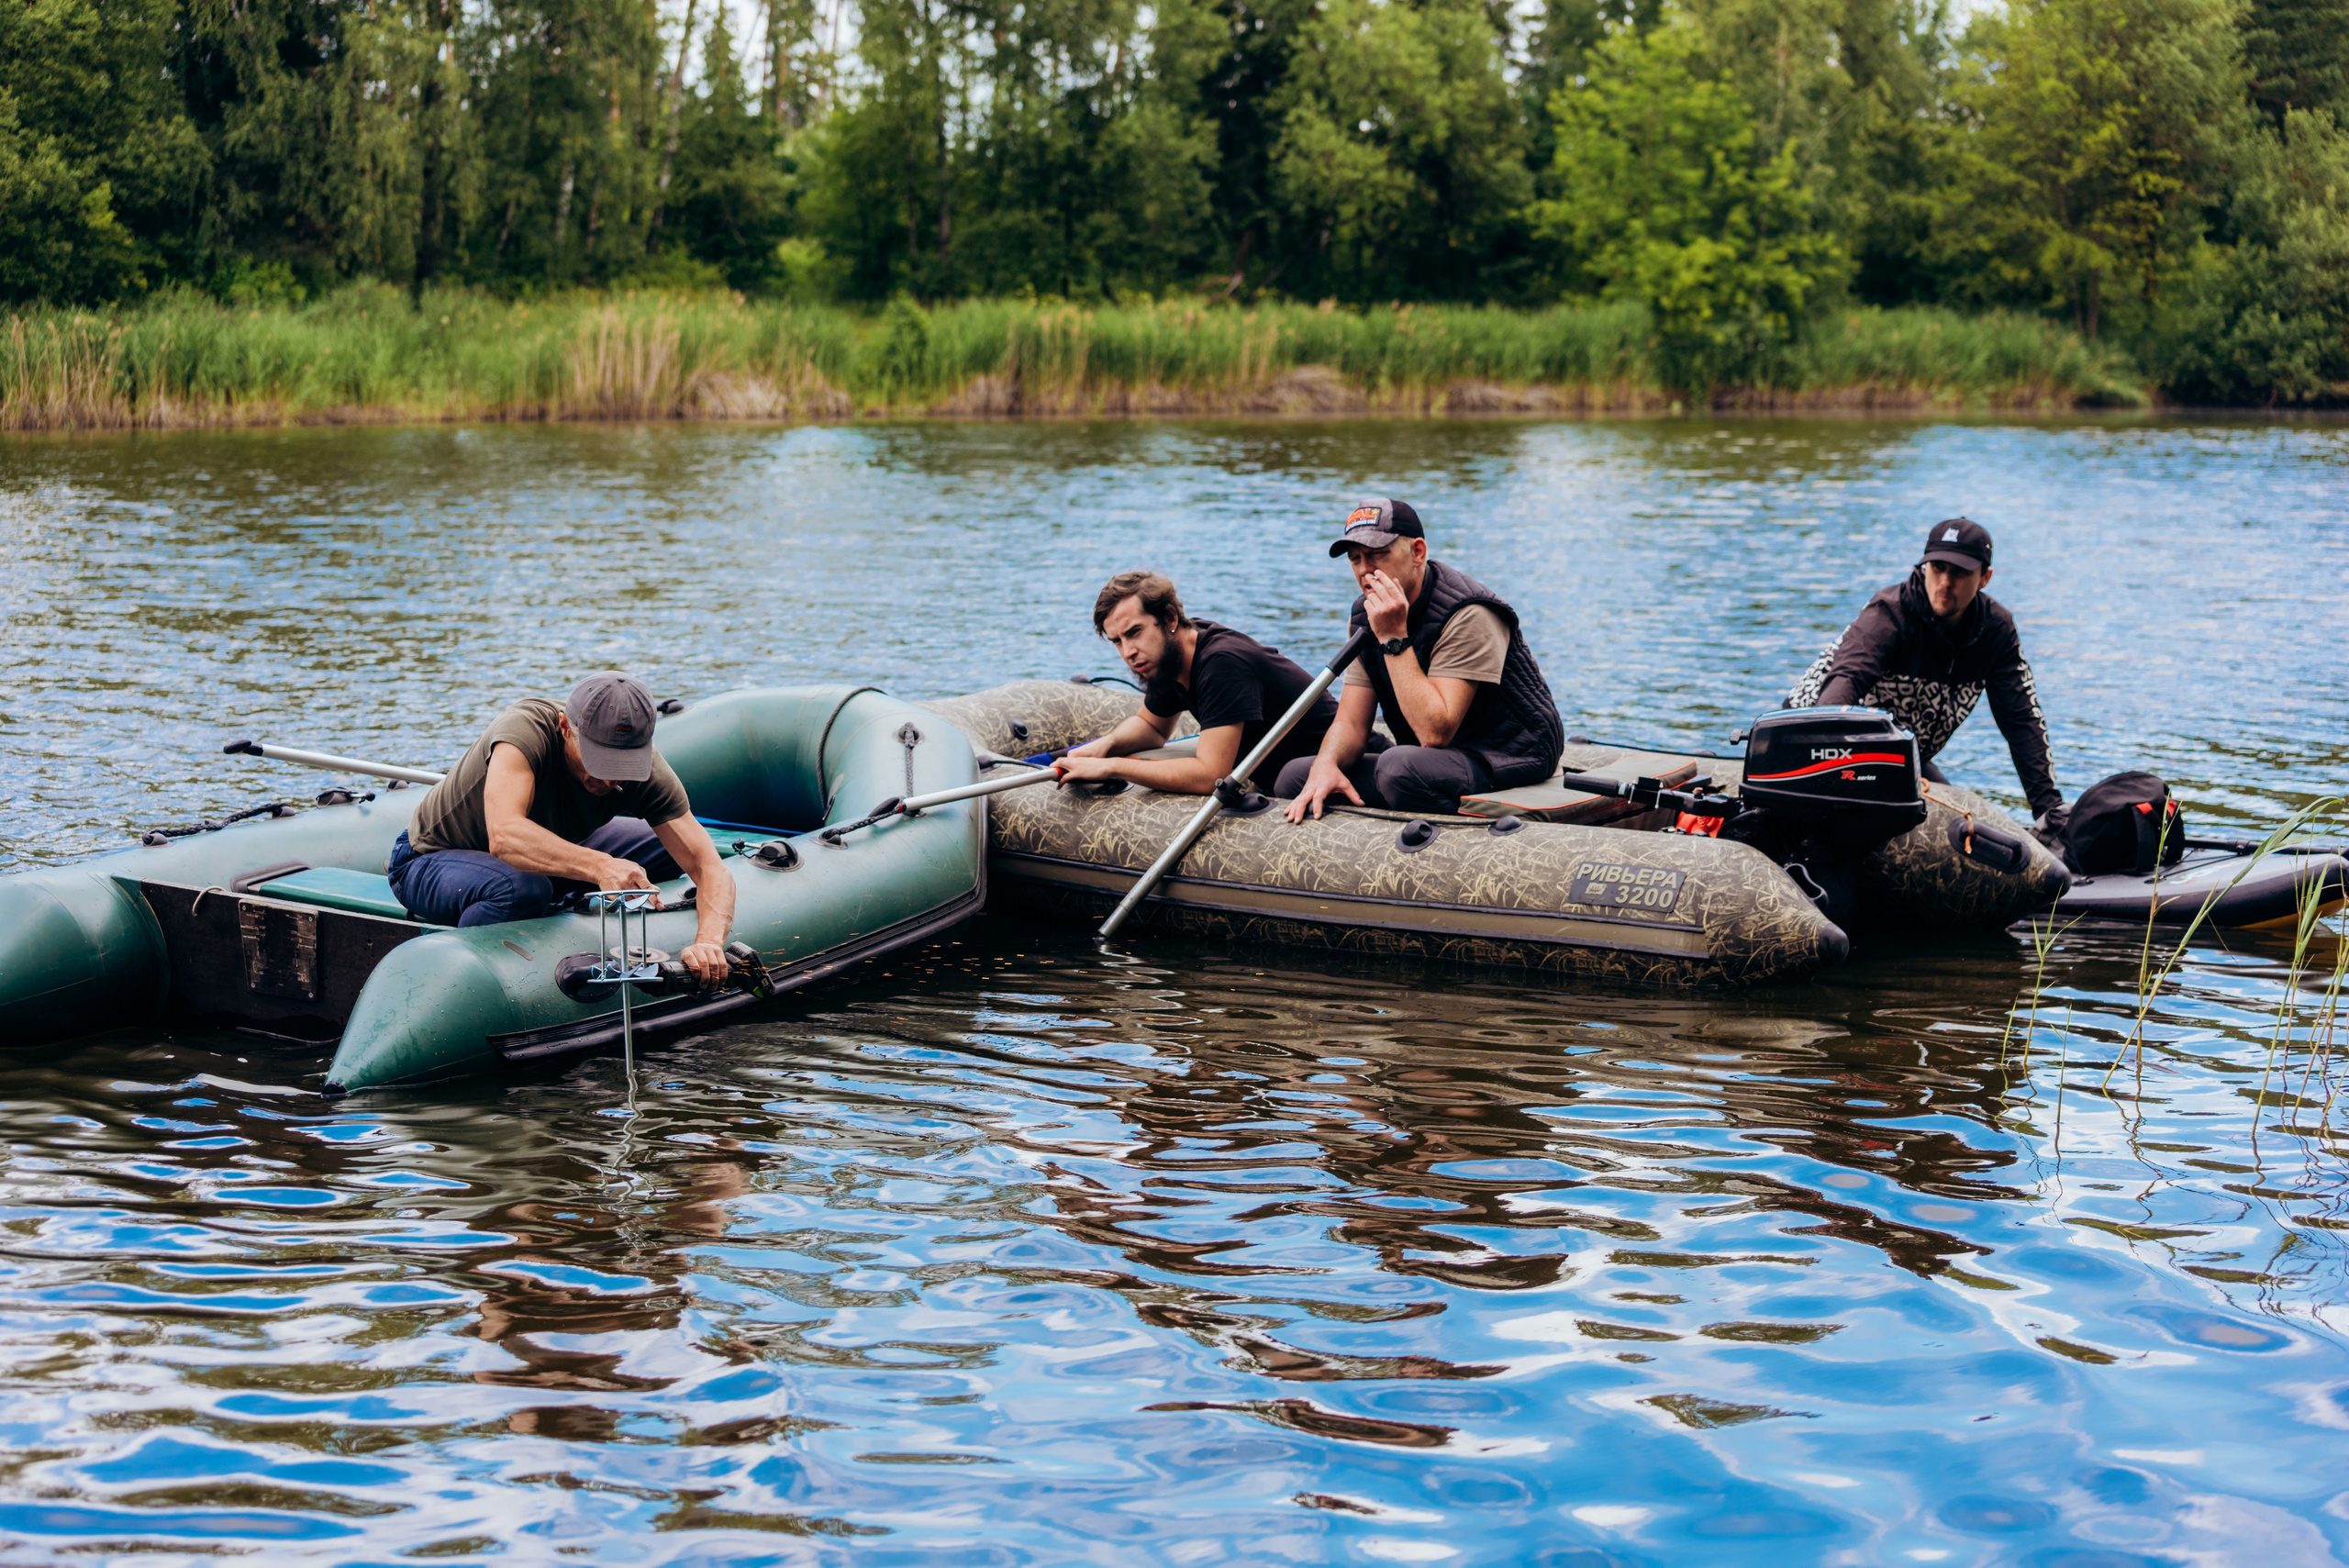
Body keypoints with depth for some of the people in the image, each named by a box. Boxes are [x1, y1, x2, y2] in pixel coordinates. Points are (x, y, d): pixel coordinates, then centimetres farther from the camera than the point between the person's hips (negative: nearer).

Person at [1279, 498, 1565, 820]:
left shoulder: (1468, 615, -21)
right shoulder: (1365, 617, 5)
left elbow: (1435, 733, -28)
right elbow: (1351, 723, 2)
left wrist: (1394, 638, -26)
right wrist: (1326, 764, -22)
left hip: (1511, 759, -8)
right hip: (1436, 758, 8)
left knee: (1400, 766, -38)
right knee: (1294, 777, -6)